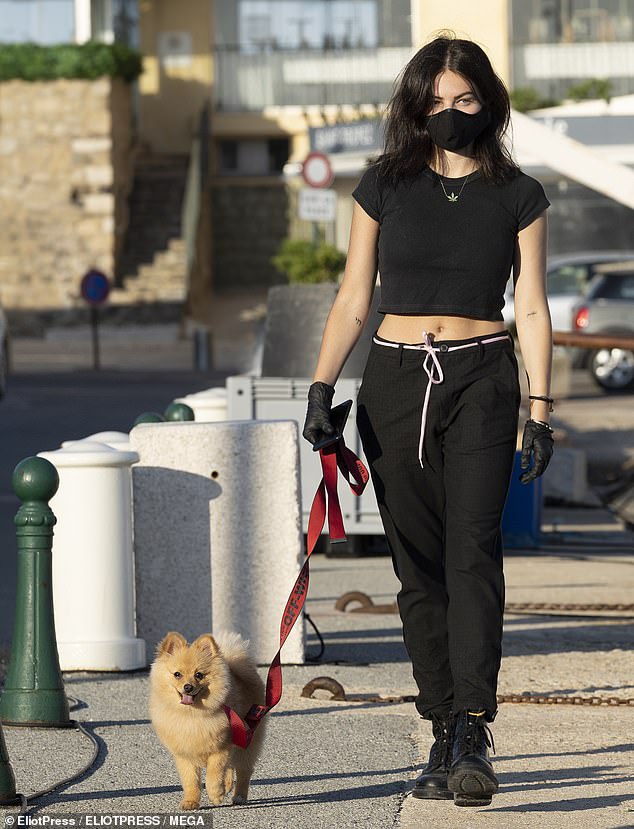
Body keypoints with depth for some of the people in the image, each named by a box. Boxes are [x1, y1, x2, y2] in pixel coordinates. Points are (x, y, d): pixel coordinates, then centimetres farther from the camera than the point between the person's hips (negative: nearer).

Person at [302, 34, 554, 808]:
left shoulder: (518, 195, 5)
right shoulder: (385, 185, 6)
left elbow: (531, 309, 3)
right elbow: (353, 300, 8)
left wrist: (539, 409, -5)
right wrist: (321, 387, -3)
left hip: (482, 377, -2)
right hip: (396, 381, 2)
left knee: (473, 550, -16)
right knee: (419, 564, 2)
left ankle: (472, 736, -23)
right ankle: (444, 736, 7)